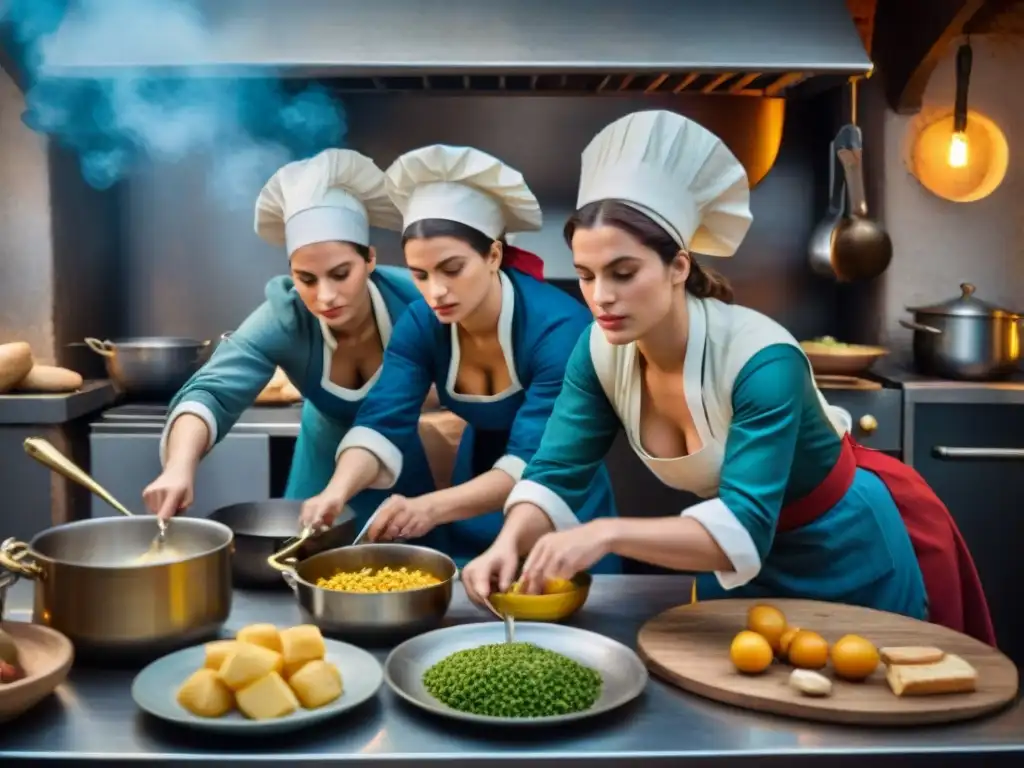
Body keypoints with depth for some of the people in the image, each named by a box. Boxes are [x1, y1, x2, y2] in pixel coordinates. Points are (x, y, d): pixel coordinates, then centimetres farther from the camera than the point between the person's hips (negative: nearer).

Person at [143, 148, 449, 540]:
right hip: (328, 467, 1)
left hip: (413, 468, -1)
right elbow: (211, 391, -36)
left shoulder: (414, 303, -29)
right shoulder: (283, 318, -26)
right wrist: (180, 465, -56)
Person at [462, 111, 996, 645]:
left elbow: (744, 527, -44)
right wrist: (509, 544, -38)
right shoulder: (601, 352, -19)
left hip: (853, 554, -5)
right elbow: (554, 474, -18)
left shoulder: (762, 361, -37)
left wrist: (607, 533, -56)